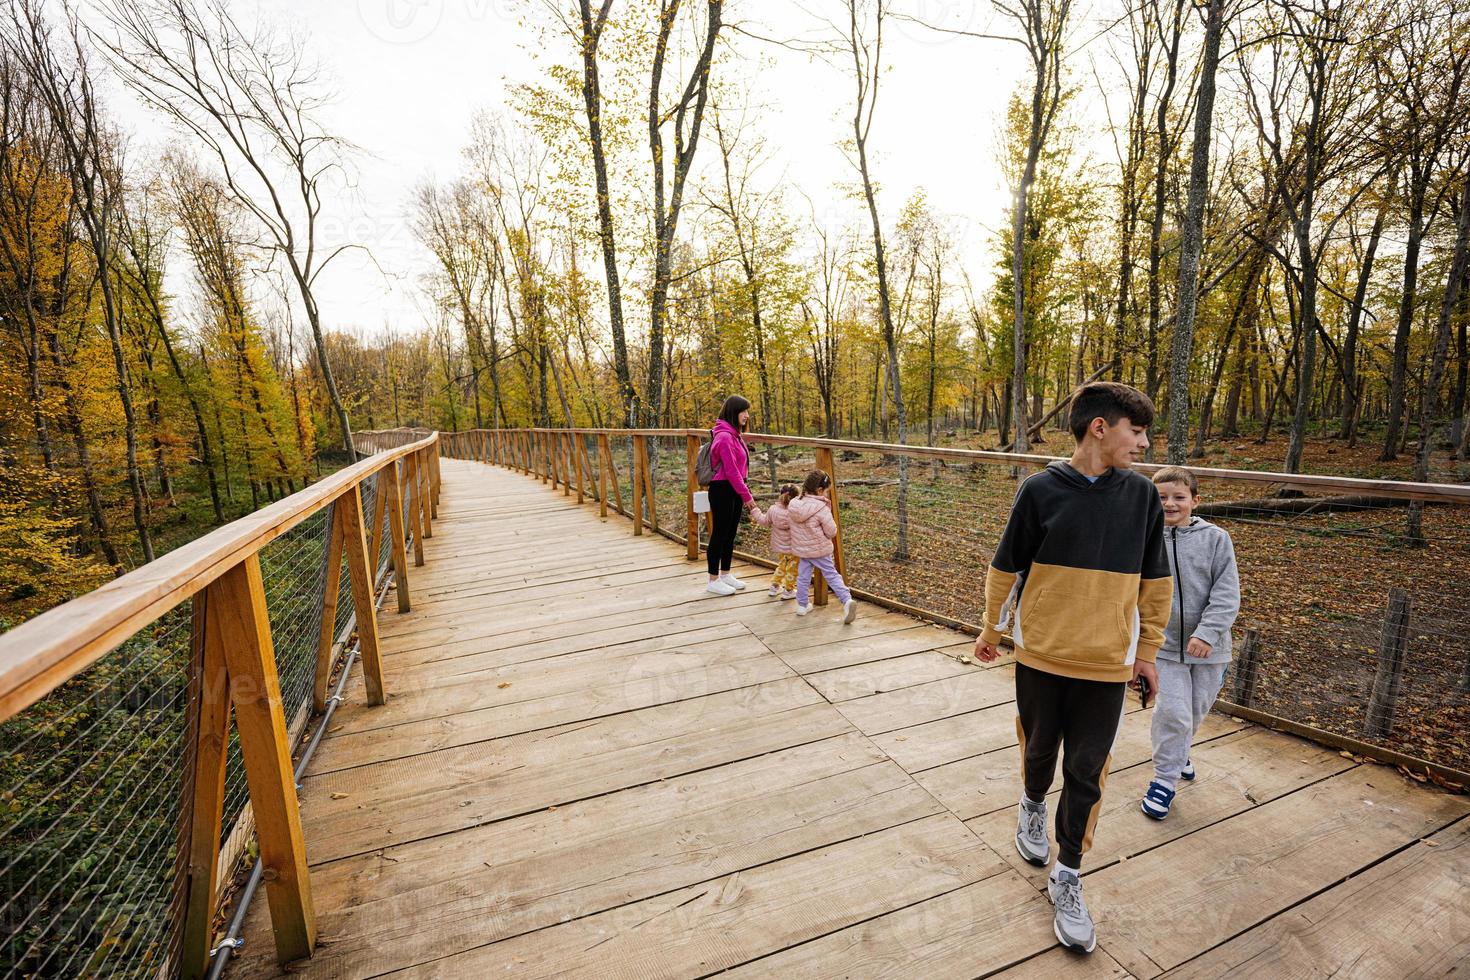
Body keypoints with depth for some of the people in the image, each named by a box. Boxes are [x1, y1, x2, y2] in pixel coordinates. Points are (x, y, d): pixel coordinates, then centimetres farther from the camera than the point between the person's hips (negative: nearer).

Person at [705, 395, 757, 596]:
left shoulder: (734, 435, 11)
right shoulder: (724, 437, -19)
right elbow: (731, 471, -20)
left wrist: (745, 492, 9)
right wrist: (746, 495, -15)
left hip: (734, 490, 9)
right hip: (722, 490, -9)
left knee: (730, 533, 15)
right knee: (719, 534, 1)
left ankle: (725, 574, 28)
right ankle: (713, 581, 12)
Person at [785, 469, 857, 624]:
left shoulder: (793, 504, -6)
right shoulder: (821, 508, -21)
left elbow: (790, 521, 7)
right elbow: (832, 532, -14)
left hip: (800, 549, 4)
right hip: (820, 550, -4)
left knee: (803, 577, 16)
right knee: (832, 575, 5)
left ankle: (802, 605, 25)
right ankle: (847, 600, -3)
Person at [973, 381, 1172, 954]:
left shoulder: (1142, 495, -2)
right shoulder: (1041, 491, -10)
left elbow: (1154, 583, 7)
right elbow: (1005, 568, -2)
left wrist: (1147, 655, 10)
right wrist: (991, 632, 6)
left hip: (1107, 664, 1)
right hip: (1040, 657, -1)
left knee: (1087, 773, 8)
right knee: (1040, 750, 18)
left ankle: (1067, 878, 28)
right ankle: (1033, 805, 50)